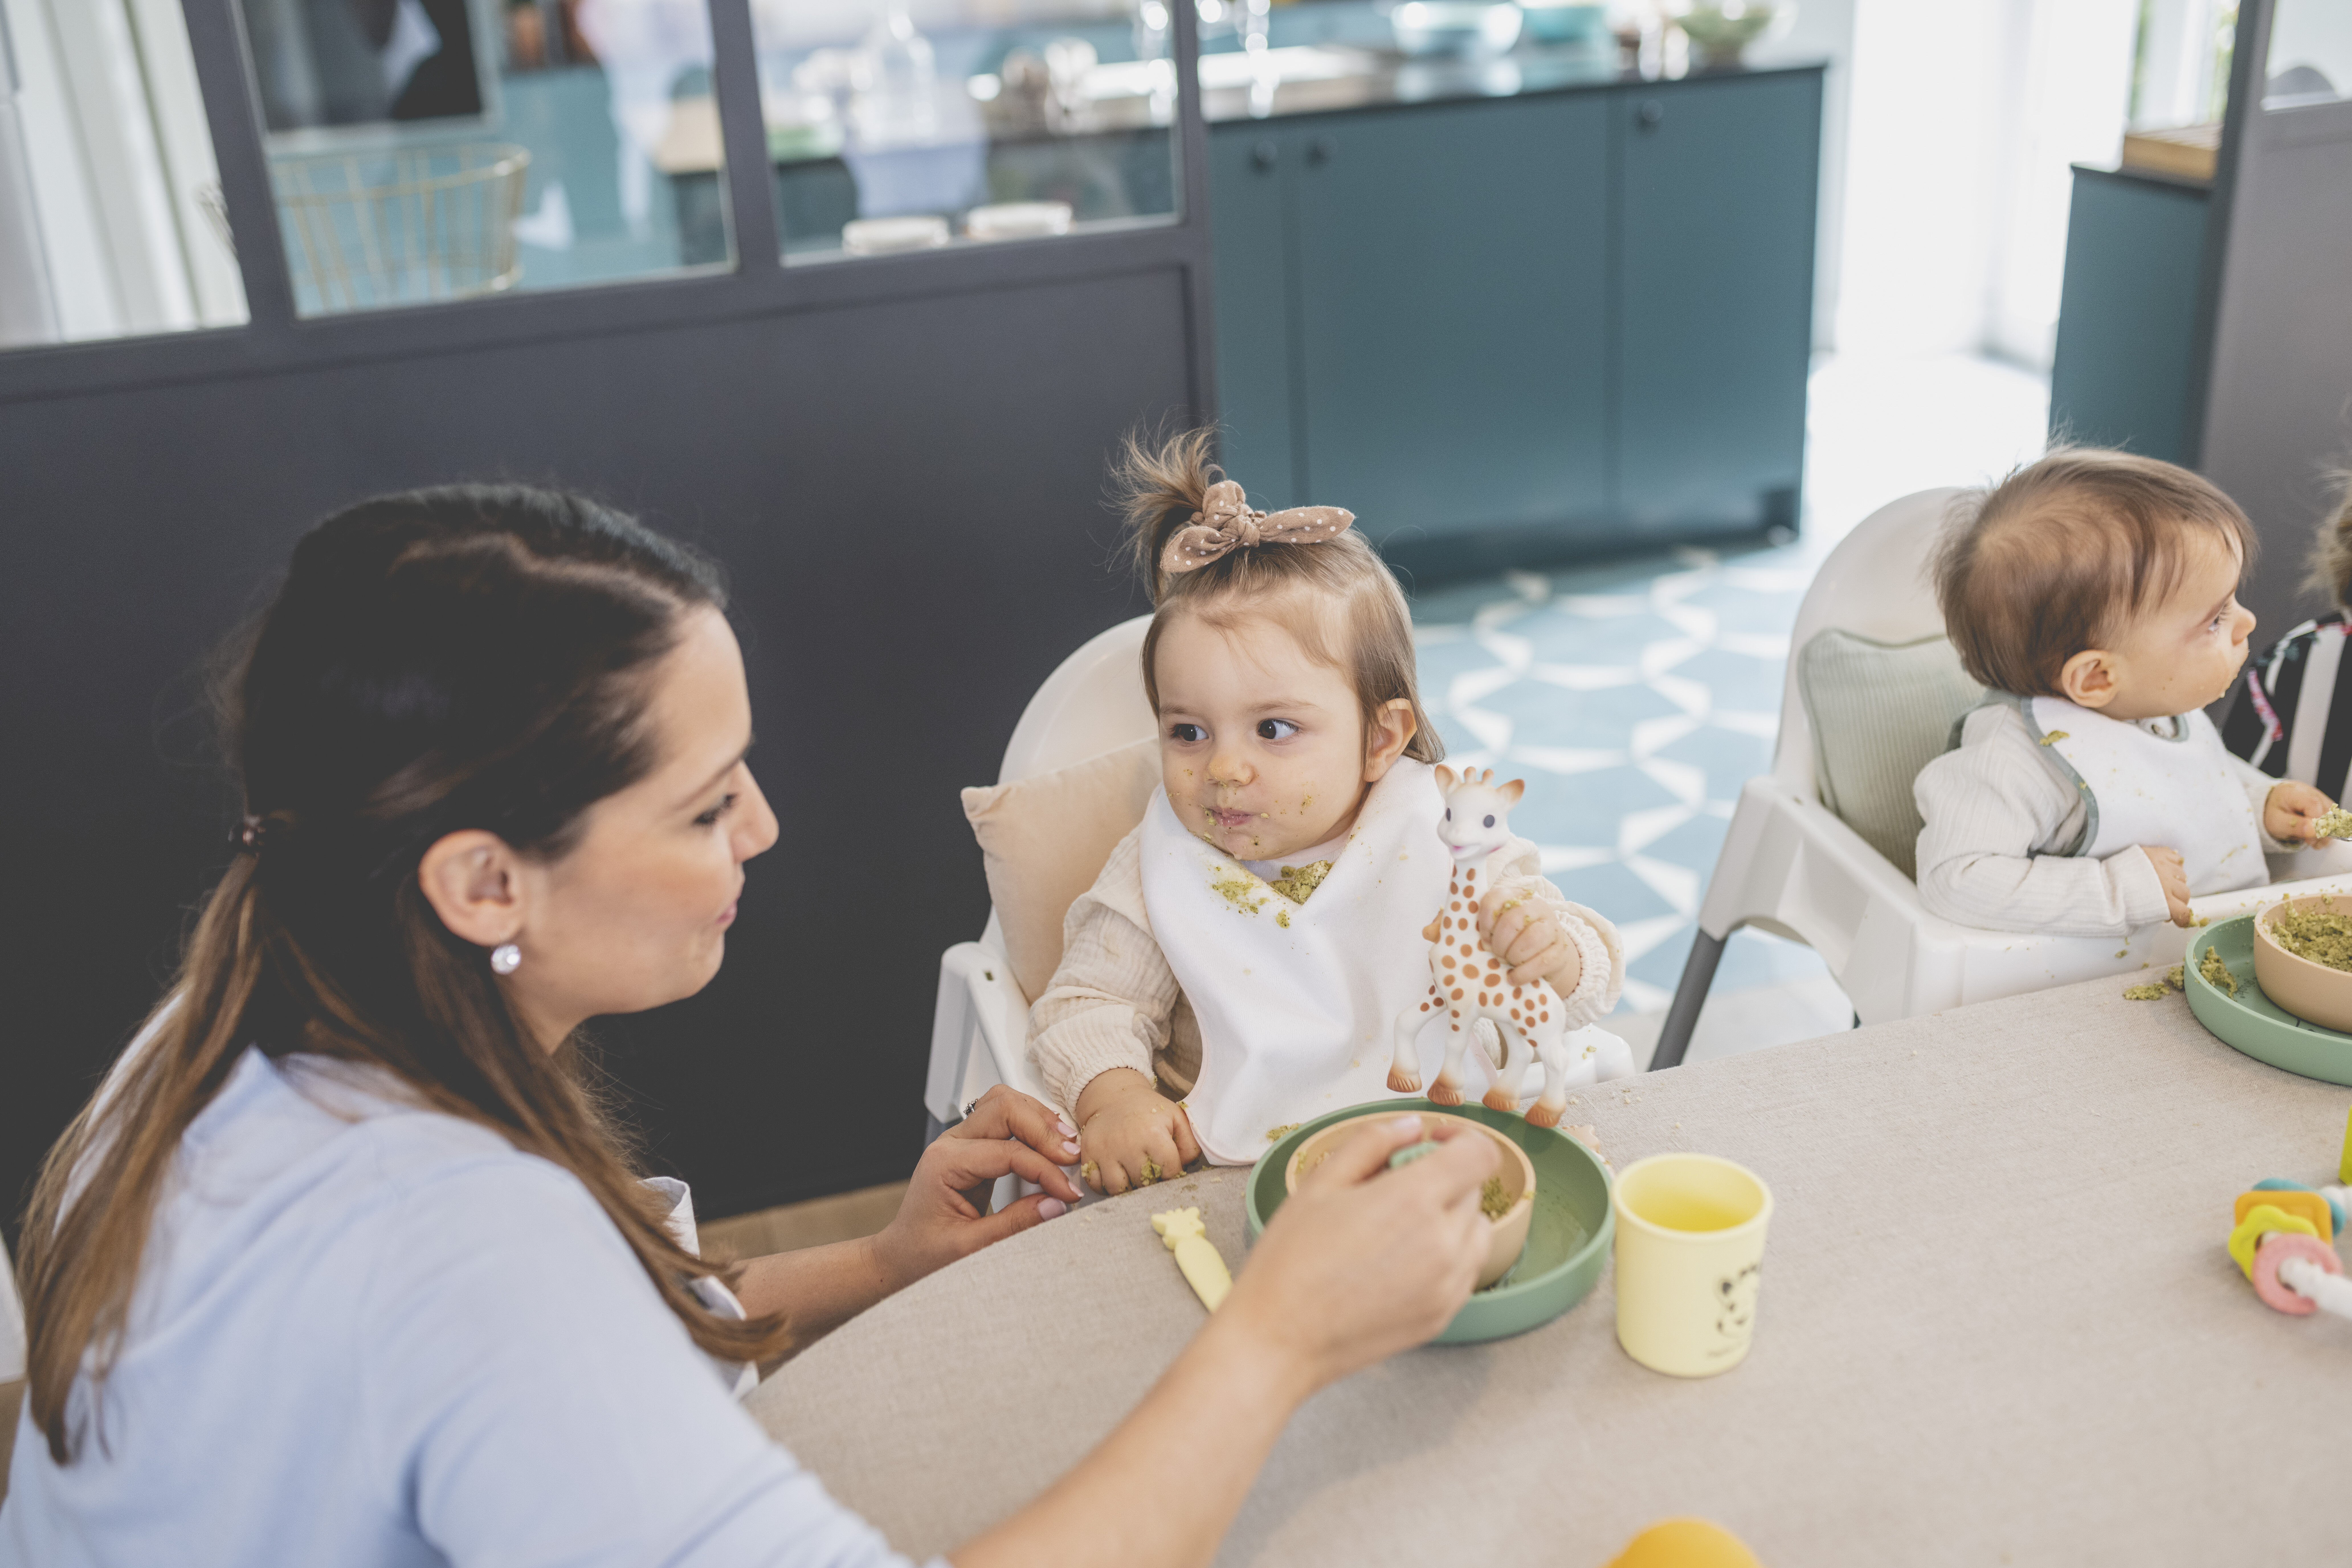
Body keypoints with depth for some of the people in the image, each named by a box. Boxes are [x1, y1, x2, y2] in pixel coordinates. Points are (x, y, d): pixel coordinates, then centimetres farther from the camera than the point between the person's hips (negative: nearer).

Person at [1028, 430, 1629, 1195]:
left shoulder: (1444, 843, -5)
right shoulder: (1157, 874, -2)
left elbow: (1591, 974, -1)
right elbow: (1088, 1004, 1)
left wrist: (1555, 954, -26)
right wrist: (1111, 1097, -21)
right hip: (1231, 1184, 1)